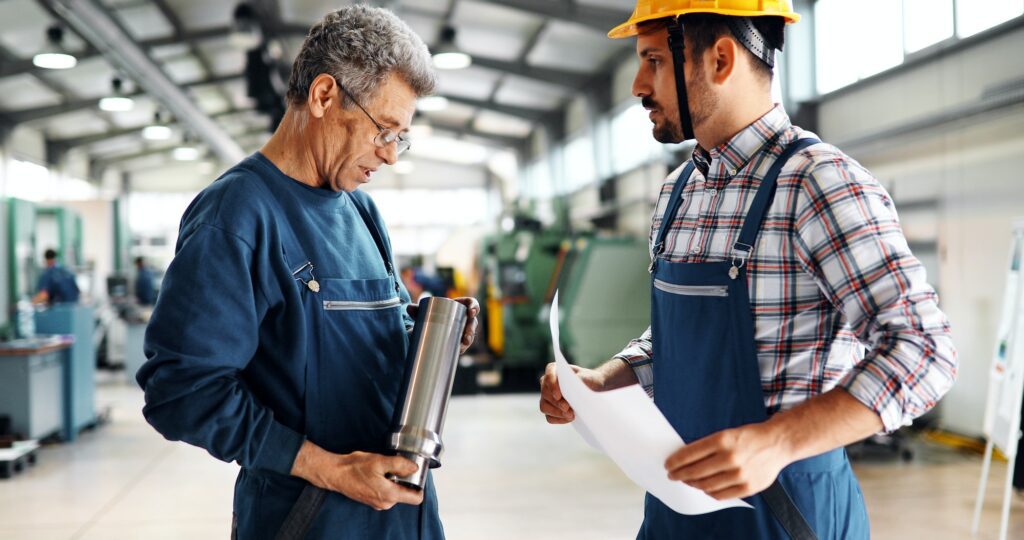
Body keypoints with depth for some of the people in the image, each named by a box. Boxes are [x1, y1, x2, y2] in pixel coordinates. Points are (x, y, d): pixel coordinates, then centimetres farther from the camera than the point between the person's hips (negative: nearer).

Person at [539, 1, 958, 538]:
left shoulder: (818, 182, -17)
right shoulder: (676, 192, 6)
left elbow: (922, 348, -23)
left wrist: (777, 440, -33)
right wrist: (601, 382, -2)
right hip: (677, 495, 7)